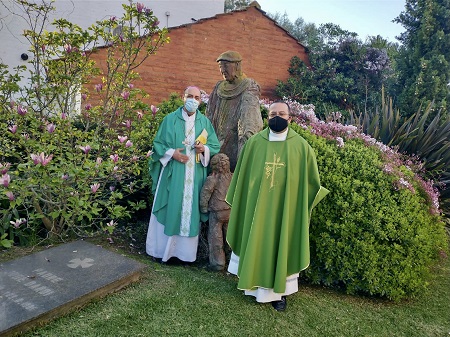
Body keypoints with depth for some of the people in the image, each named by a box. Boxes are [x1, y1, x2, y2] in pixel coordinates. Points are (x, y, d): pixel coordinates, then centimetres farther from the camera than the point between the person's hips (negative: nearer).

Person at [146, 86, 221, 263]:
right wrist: (171, 153, -13)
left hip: (195, 175, 2)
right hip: (172, 174, -1)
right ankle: (163, 249, 19)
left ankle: (186, 252, 18)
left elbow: (215, 146, 8)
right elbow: (157, 143, 4)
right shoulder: (170, 119, 4)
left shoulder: (205, 122, 8)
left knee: (191, 210, 5)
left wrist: (204, 149, -12)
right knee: (169, 210, 3)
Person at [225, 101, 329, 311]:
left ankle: (278, 292, 25)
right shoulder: (255, 142, -2)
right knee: (255, 244, 11)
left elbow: (312, 179, 7)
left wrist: (304, 204, 10)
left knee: (281, 245, 9)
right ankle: (255, 285, 30)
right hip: (256, 205, 1)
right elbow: (241, 175, 6)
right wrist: (237, 201, 10)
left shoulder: (301, 146, -4)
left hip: (285, 207, -1)